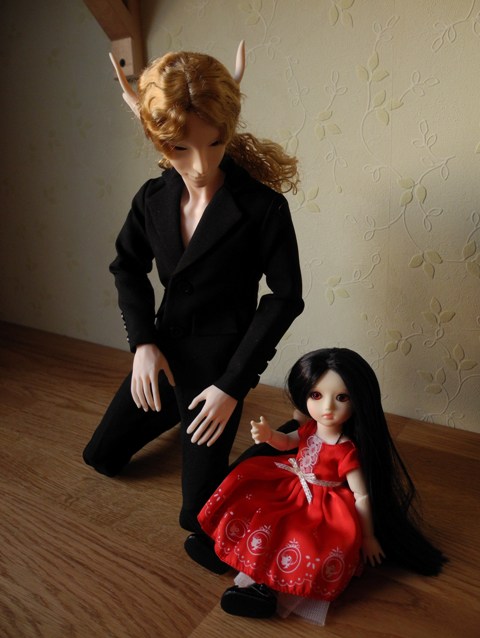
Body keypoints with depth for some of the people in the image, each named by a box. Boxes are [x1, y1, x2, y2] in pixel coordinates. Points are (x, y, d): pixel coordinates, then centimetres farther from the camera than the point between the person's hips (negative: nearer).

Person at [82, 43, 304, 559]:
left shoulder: (263, 206, -21)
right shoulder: (153, 199, -6)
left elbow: (286, 297, -15)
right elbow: (128, 268, 7)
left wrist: (233, 384, -16)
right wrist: (143, 343, -8)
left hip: (219, 360, -5)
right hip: (162, 351, 5)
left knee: (199, 515, 3)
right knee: (103, 456, 21)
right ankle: (177, 416, 45)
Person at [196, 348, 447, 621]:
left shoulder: (347, 452, -28)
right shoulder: (310, 428, -10)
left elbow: (362, 497, -19)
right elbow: (287, 442, 11)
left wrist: (367, 537, -10)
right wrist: (269, 434, -11)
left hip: (322, 507, -7)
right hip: (293, 488, 7)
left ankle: (270, 589, -8)